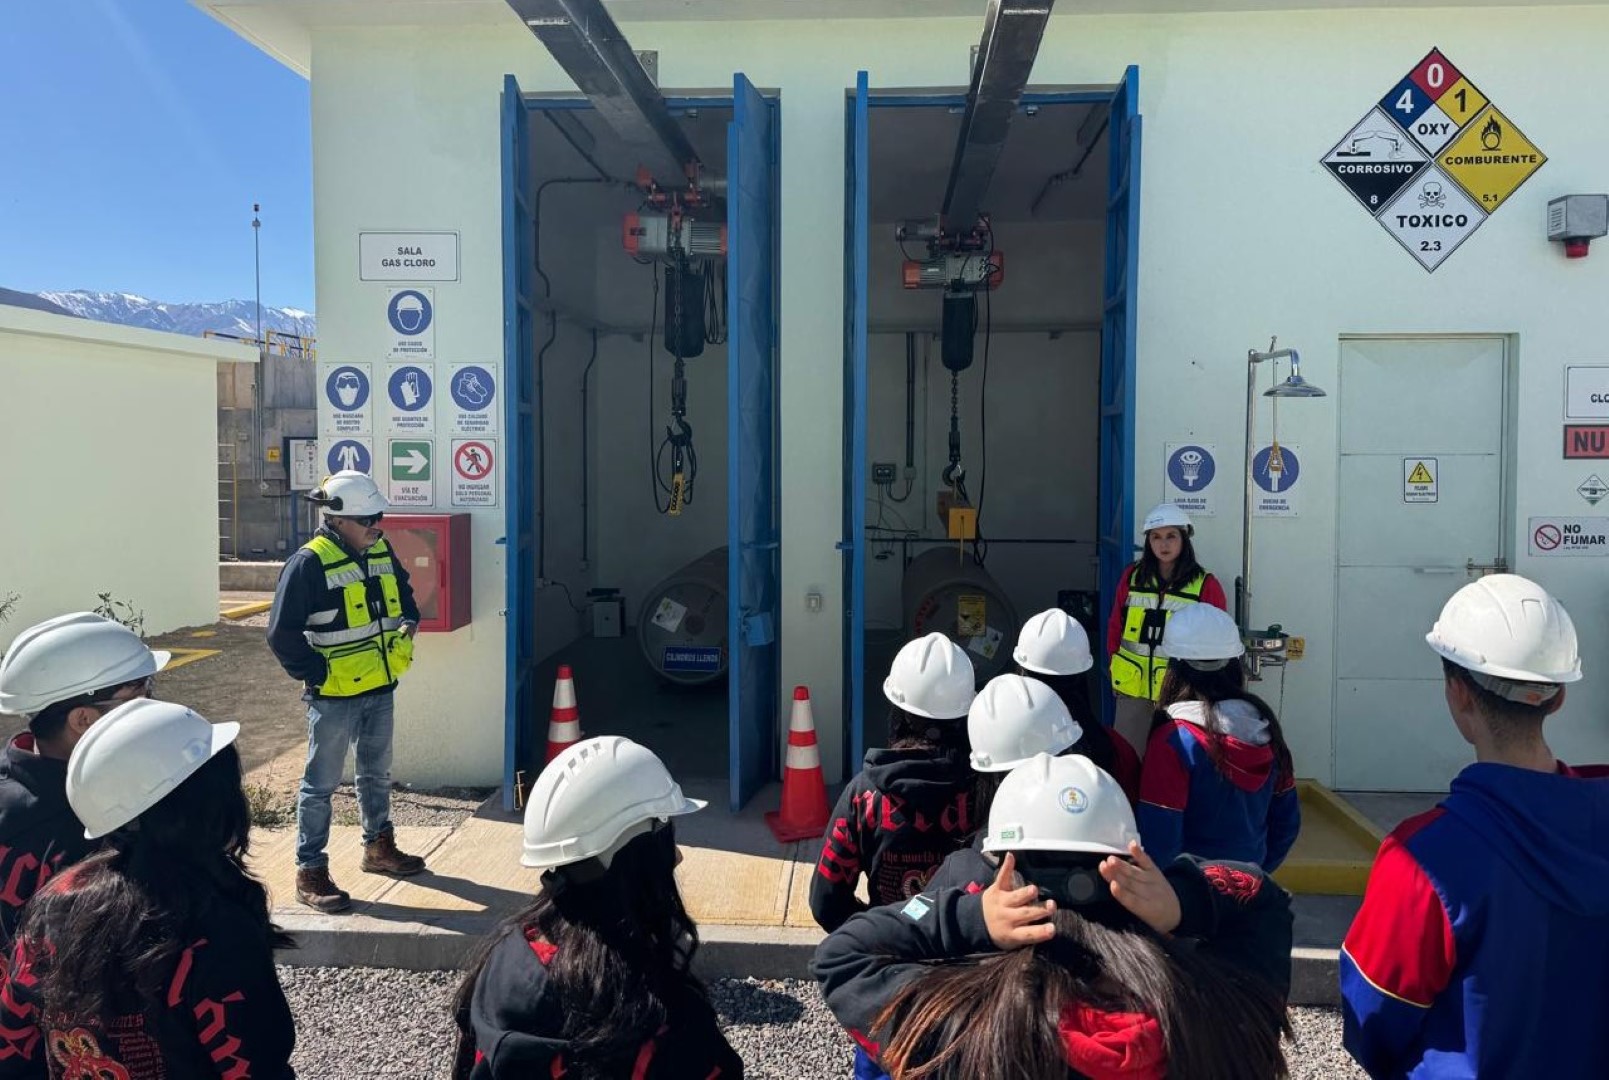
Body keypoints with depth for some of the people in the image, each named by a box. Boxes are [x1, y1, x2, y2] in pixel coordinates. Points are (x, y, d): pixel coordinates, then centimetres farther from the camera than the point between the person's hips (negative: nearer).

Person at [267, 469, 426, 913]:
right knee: (321, 783, 3)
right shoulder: (309, 563, -18)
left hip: (381, 689, 8)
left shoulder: (382, 553, 5)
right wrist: (317, 674, -17)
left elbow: (403, 594, 23)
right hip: (334, 696, -7)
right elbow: (282, 633, -18)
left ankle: (379, 847, 38)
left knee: (377, 773, 21)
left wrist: (408, 623, 6)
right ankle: (310, 872, 14)